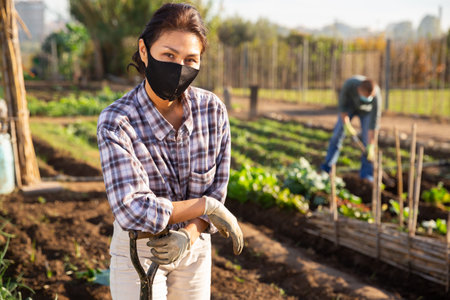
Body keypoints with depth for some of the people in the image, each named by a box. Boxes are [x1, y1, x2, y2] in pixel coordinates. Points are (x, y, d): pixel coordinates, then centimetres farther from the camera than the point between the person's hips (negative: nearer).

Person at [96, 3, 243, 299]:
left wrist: (189, 235, -23)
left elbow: (216, 191, -7)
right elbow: (132, 210, -30)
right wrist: (205, 206, -24)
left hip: (195, 245, 3)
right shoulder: (116, 122, -22)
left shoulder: (213, 109, -12)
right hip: (137, 250, -3)